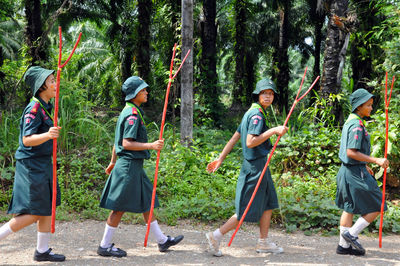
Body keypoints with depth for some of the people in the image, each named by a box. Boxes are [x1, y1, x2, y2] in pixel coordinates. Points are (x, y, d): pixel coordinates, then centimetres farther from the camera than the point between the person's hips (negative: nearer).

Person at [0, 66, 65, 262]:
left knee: (47, 209, 11)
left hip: (42, 165, 10)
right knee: (33, 214, -7)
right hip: (32, 166, -9)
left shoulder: (44, 107, 11)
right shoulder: (34, 108, -18)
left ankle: (42, 251, 20)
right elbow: (27, 139, -26)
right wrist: (48, 135, -42)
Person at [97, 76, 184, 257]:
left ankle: (162, 240, 22)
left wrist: (113, 161, 26)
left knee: (146, 203, 14)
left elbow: (118, 140, 20)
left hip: (133, 166, 10)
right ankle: (105, 246, 6)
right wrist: (150, 145, -28)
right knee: (120, 207, -3)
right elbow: (126, 143, -23)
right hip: (129, 166, -10)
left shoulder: (128, 112, 14)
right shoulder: (132, 114, -16)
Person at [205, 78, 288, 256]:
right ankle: (216, 236, 2)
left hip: (259, 165, 10)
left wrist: (220, 159, 15)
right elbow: (250, 142, -27)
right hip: (255, 166, -10)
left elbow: (234, 138, 14)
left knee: (268, 203, 15)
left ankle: (263, 242, 23)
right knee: (248, 211, -3)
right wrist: (273, 131, -23)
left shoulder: (251, 113, 14)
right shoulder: (256, 114, -16)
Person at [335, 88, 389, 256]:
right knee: (376, 207, 0)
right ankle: (351, 234, 3)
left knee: (350, 209, 14)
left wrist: (365, 166, 26)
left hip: (348, 171, 10)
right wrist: (375, 160, -24)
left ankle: (344, 245, 19)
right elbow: (351, 152, -25)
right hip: (356, 173, -10)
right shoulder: (357, 125, -18)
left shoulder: (350, 121, 13)